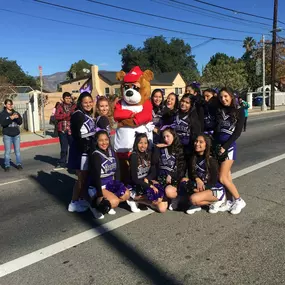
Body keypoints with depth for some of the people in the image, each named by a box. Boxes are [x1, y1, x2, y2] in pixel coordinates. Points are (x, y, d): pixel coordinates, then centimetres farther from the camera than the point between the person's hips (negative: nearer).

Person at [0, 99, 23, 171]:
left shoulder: (16, 113, 6)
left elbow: (20, 122, 1)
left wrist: (18, 117, -19)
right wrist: (11, 118, -27)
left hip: (16, 135, 3)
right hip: (7, 135, -3)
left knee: (17, 150, 6)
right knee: (7, 151, 0)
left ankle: (18, 164, 14)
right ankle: (7, 166, 8)